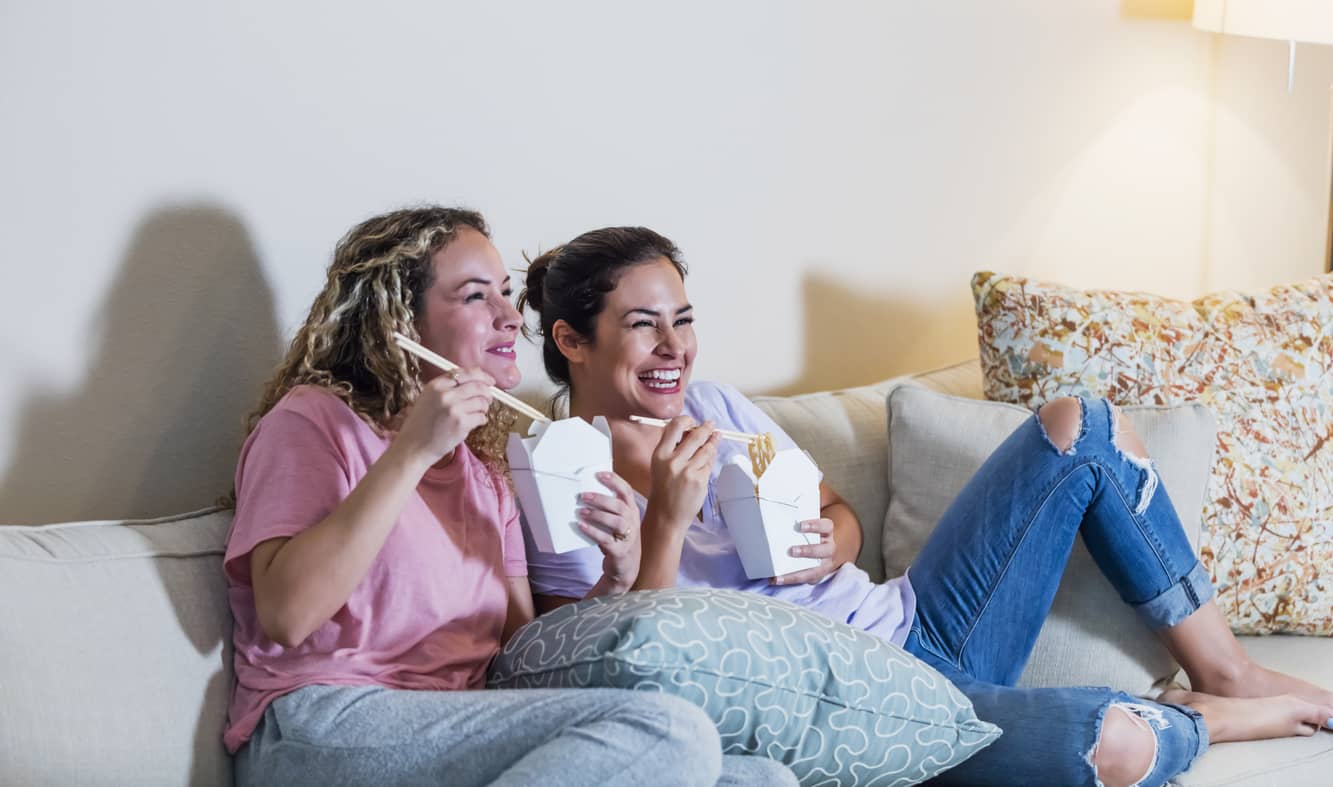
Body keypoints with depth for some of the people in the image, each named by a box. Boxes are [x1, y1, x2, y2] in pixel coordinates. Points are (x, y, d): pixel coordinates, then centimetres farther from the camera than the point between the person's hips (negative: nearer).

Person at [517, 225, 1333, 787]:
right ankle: (1209, 720, 5)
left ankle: (1225, 670, 10)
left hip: (913, 626, 8)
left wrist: (828, 548, -9)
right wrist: (666, 524, -28)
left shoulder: (708, 404, 9)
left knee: (1079, 425, 2)